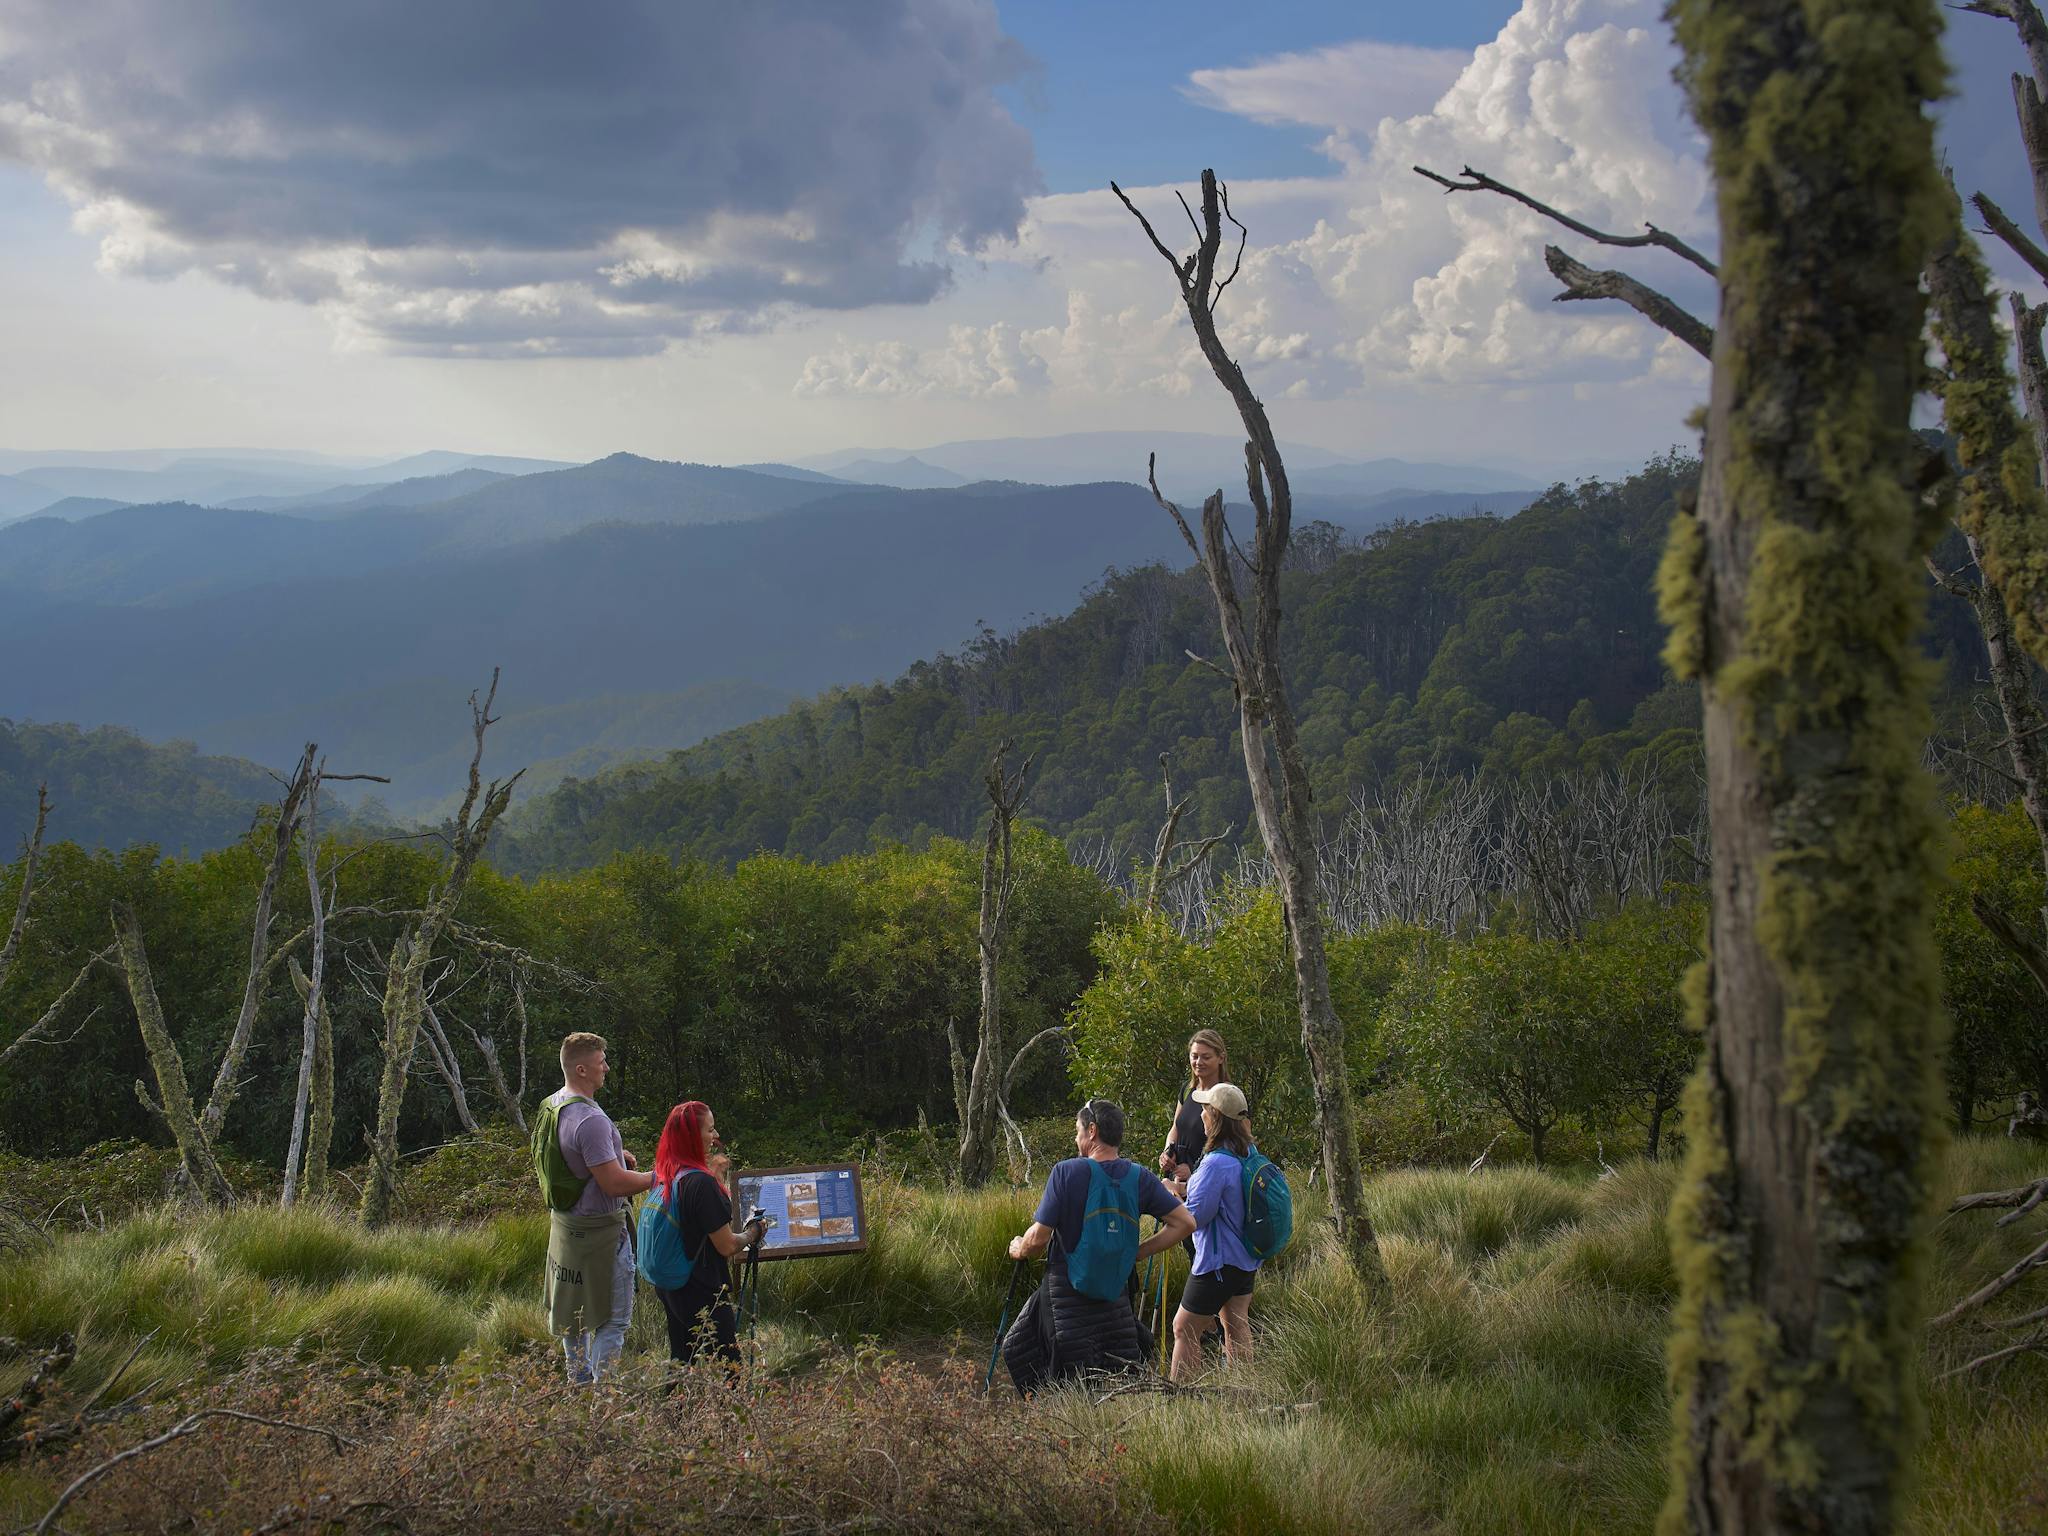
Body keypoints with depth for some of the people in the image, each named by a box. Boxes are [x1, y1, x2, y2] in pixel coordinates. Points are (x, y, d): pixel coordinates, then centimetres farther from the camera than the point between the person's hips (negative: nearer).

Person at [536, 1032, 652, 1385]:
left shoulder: (550, 1107, 3)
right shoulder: (591, 1120, -27)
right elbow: (614, 1184, -27)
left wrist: (613, 1153, 14)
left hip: (564, 1222, 9)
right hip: (599, 1231, -9)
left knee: (573, 1310, 20)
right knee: (613, 1318, 0)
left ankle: (579, 1382, 33)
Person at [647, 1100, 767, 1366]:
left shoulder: (663, 1175, 2)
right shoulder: (701, 1182, -23)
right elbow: (727, 1246, -18)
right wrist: (754, 1232, 2)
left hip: (668, 1289, 9)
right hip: (703, 1293, -9)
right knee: (727, 1371, -2)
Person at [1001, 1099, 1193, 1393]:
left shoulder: (1066, 1172, -13)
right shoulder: (1140, 1178, 0)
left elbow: (1038, 1238, -14)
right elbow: (1185, 1223, -1)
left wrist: (1018, 1249, 8)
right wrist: (1139, 1252, 8)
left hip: (1067, 1291, -4)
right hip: (1117, 1292, 4)